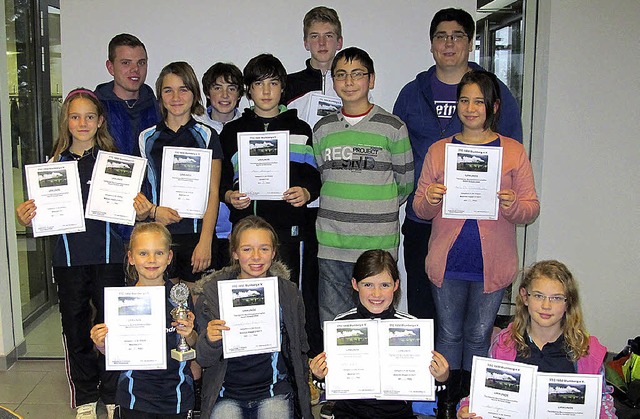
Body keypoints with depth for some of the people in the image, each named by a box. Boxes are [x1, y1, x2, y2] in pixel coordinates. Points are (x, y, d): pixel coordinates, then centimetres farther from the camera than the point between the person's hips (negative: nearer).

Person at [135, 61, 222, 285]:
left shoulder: (207, 136, 5)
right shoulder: (146, 138, 10)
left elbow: (213, 193, 1)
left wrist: (205, 241, -8)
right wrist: (152, 210, -9)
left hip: (196, 233, -1)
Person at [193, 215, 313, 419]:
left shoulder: (288, 293, 2)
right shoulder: (212, 293, -3)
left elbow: (298, 350, 15)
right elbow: (203, 360, -3)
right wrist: (210, 341, -23)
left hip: (274, 390, 1)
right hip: (226, 393, 0)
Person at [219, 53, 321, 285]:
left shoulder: (299, 130, 13)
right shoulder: (232, 131, 14)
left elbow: (313, 177, 11)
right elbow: (220, 178, 14)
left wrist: (305, 193, -10)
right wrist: (229, 196, -6)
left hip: (286, 231, -1)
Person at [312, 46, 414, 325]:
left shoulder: (392, 127, -1)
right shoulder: (322, 129, 9)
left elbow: (405, 183, 6)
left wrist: (380, 209, 8)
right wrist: (339, 209, 10)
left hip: (379, 243, -3)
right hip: (331, 244, 3)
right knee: (331, 325, 9)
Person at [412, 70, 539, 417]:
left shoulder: (514, 151, 1)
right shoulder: (438, 150, 4)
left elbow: (532, 209, 0)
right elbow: (420, 210, 4)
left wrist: (512, 206, -22)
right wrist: (428, 200, -18)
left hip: (492, 265, -1)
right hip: (447, 262, 1)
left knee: (478, 335, 10)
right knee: (449, 334, 11)